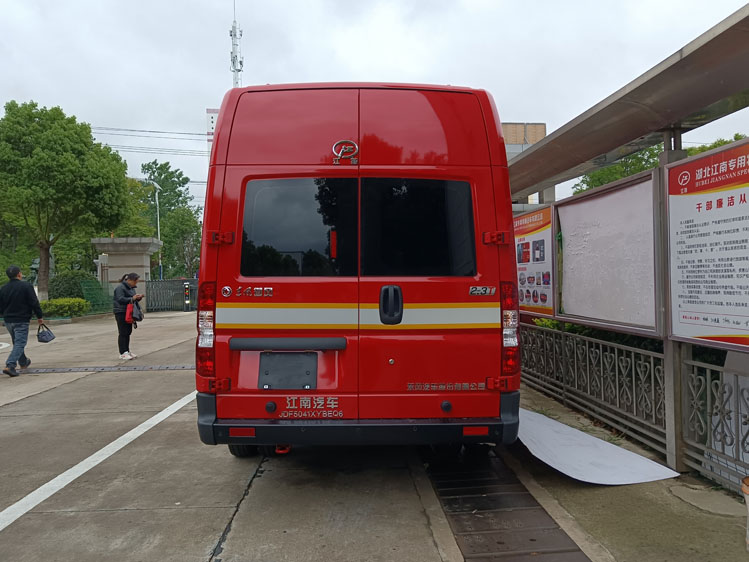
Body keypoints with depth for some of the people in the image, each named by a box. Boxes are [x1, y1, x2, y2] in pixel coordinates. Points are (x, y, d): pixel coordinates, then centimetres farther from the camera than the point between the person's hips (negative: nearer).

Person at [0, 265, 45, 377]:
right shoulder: (26, 286, -12)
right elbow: (34, 303, -12)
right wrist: (40, 316, -2)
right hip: (22, 321, -6)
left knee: (17, 342, 21)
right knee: (20, 343, -5)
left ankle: (23, 362, 36)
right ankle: (10, 366, -18)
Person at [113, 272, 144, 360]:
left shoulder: (131, 288, 16)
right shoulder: (120, 287, -11)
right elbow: (120, 299, -21)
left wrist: (138, 298, 1)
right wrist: (132, 298, -26)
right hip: (121, 313, -9)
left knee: (128, 332, 10)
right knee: (123, 333, -8)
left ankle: (127, 351, 17)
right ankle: (123, 353, -6)